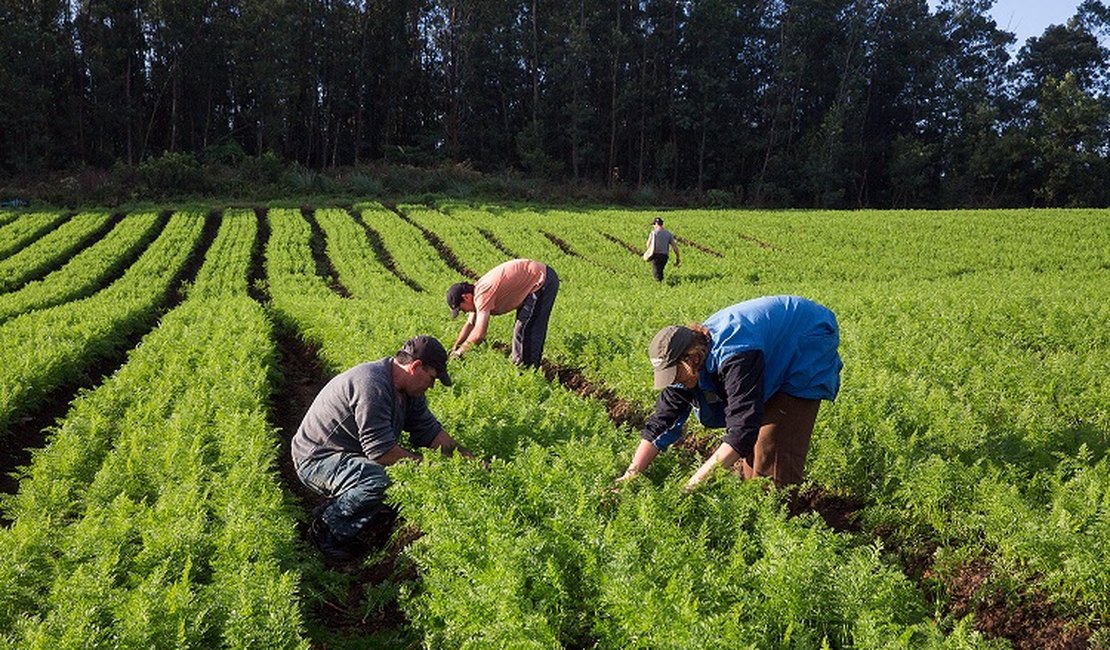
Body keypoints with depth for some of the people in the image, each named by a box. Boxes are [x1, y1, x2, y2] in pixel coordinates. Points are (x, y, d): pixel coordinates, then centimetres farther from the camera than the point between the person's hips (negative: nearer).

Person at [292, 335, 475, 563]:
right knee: (379, 480, -34)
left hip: (351, 456, 10)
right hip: (316, 459, -10)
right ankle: (327, 526, -11)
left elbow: (430, 431, 7)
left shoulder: (408, 391, 3)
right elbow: (381, 451, -30)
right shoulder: (372, 385, -28)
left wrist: (470, 460, -2)